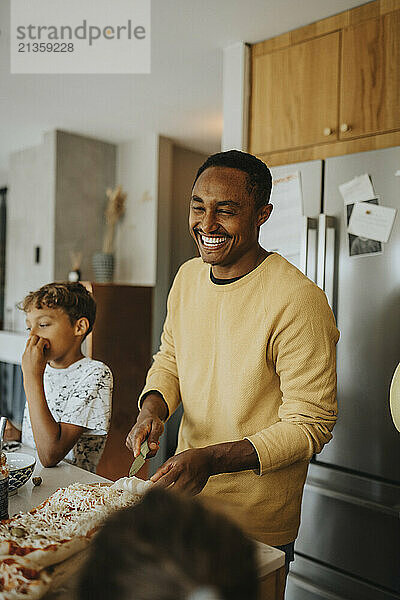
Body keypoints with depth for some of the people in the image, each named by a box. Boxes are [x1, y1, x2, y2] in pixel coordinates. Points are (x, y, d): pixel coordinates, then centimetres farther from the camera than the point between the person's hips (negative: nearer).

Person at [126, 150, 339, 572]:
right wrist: (152, 407, -10)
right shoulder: (187, 276, -2)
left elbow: (310, 426, -21)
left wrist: (213, 460, -31)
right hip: (184, 493, 7)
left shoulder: (298, 301, -25)